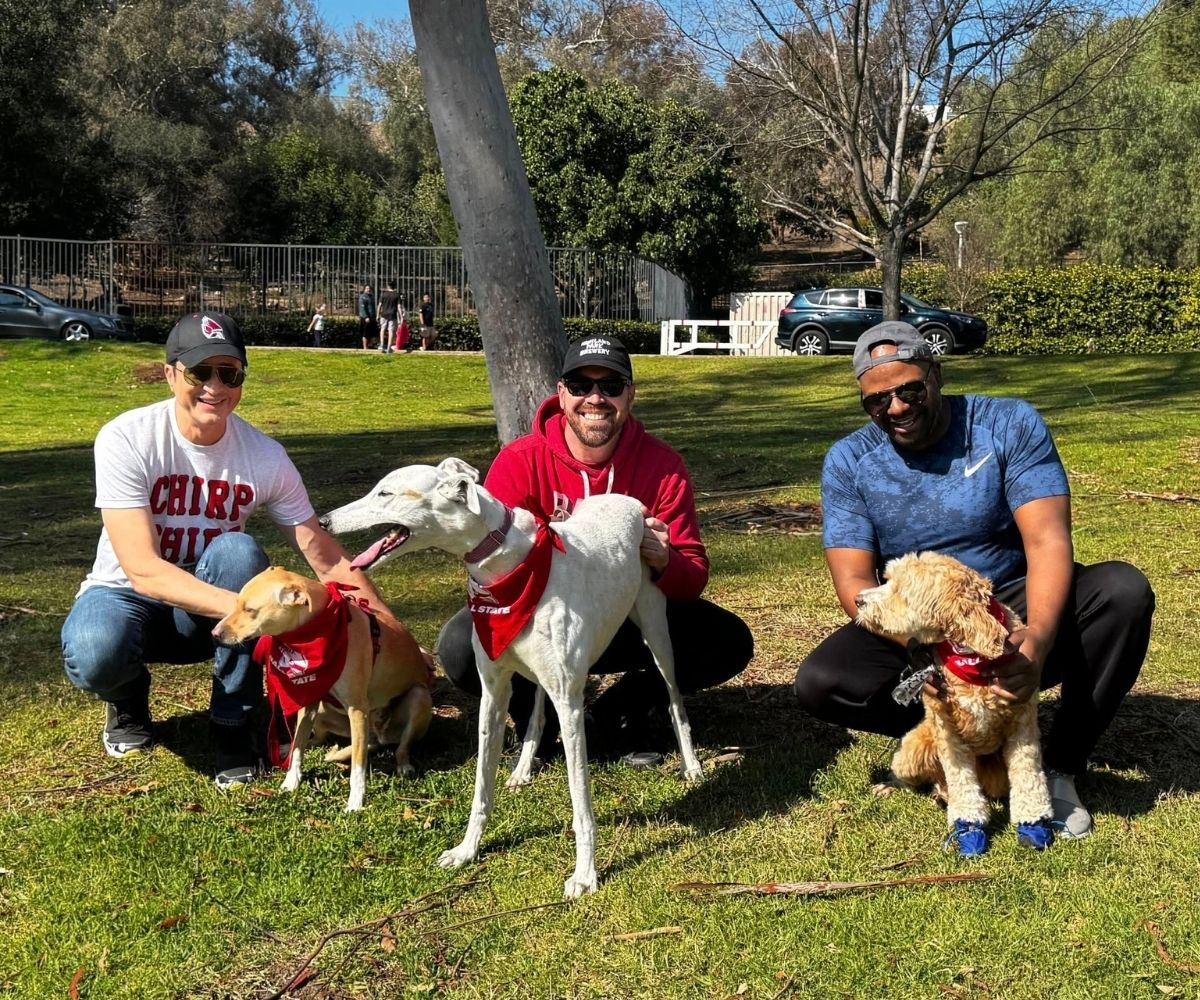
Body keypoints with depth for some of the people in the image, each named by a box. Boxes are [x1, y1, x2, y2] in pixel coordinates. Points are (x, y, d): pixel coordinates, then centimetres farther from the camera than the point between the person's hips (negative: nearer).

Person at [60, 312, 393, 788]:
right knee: (95, 655, -37)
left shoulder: (265, 456, -14)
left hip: (216, 612, 2)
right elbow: (144, 570, -29)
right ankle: (128, 699, 4)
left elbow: (325, 556, -7)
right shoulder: (125, 440, -22)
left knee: (238, 551, -32)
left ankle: (233, 724, -16)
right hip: (128, 595, -2)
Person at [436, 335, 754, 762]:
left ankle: (618, 714, 2)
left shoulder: (662, 464, -10)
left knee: (729, 642, -19)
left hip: (630, 616, 2)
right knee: (461, 645, -30)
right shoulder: (521, 460, -14)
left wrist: (664, 562, -36)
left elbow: (694, 578, -11)